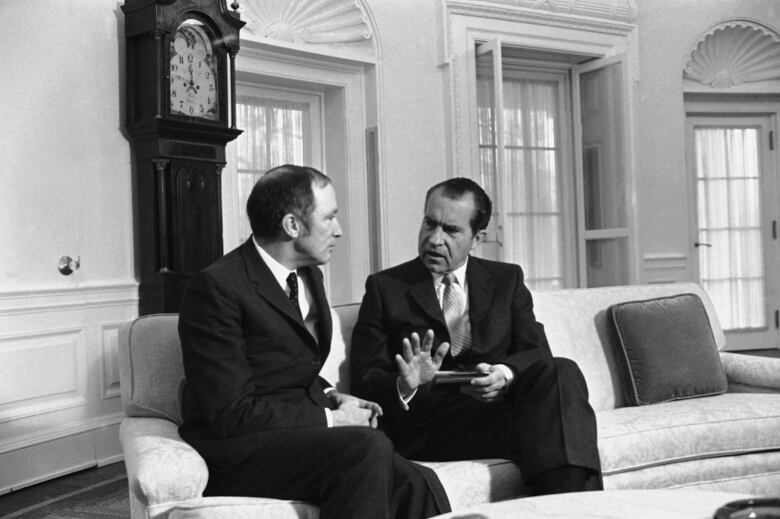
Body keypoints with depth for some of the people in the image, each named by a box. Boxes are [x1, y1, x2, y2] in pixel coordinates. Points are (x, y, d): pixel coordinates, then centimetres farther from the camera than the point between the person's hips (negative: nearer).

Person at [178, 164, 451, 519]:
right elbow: (231, 414, -17)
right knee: (369, 446, -31)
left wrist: (333, 397, 4)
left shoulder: (308, 273, 12)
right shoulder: (217, 287, -14)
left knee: (418, 485, -21)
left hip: (301, 435, 7)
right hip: (236, 452, -7)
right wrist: (330, 418, -13)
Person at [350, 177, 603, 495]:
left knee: (562, 372, -30)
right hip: (427, 424, -4)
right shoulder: (385, 287, 11)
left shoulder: (507, 279, 19)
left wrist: (506, 373, -16)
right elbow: (365, 381, 5)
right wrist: (405, 387, -18)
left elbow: (537, 353, 8)